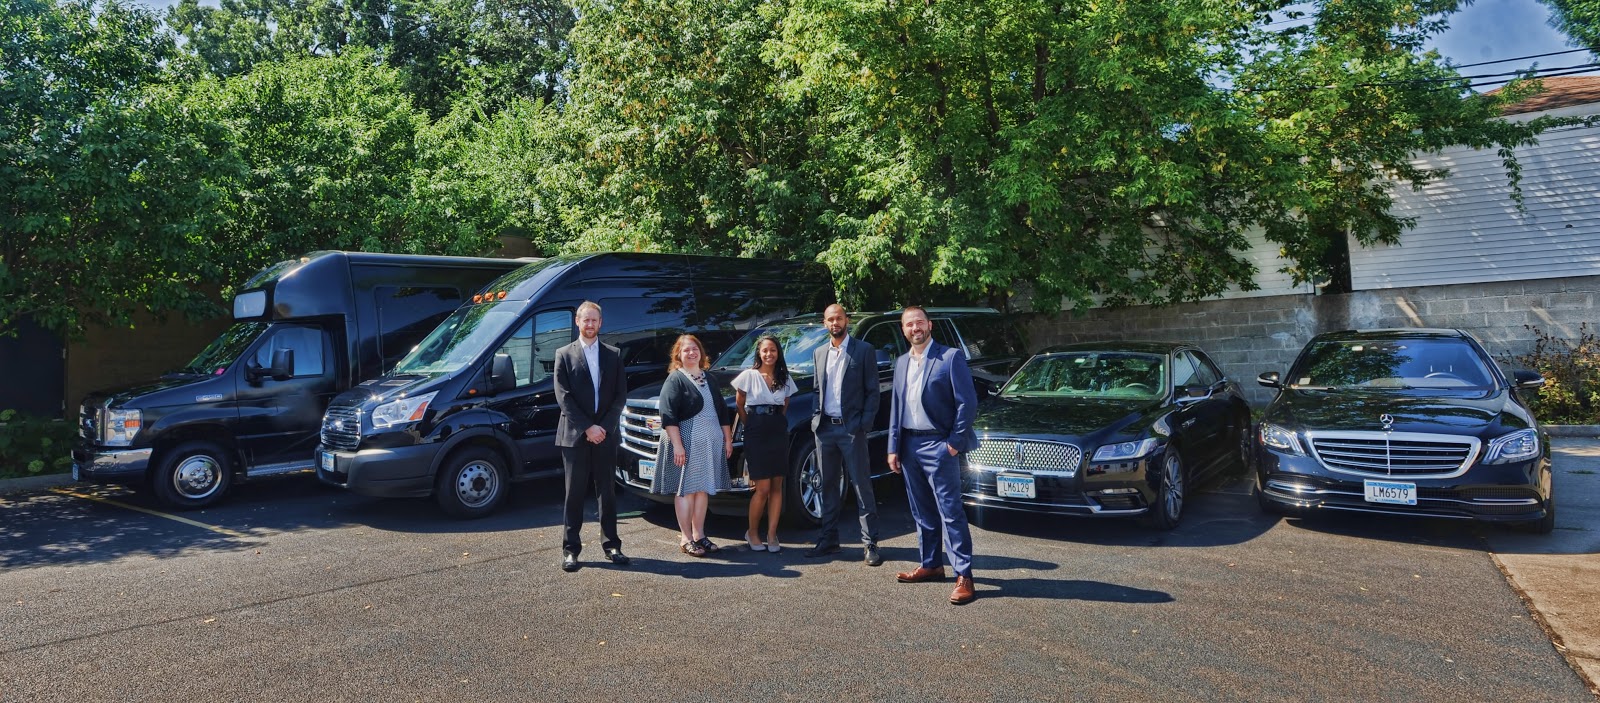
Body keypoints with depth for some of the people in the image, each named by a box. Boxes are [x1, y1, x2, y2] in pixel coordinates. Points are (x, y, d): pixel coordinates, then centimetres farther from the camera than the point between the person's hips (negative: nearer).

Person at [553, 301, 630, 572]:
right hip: (574, 435, -2)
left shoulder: (613, 355, 10)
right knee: (575, 493, 2)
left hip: (606, 434, 2)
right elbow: (563, 397, -4)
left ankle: (611, 545, 16)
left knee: (607, 492, 8)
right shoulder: (564, 355, 3)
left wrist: (604, 426, -7)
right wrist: (587, 427, -12)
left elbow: (621, 395, 5)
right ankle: (570, 548, 8)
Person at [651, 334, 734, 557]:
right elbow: (668, 415, -12)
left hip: (711, 442, 6)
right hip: (686, 441, -6)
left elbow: (722, 411, 21)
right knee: (686, 489, -3)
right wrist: (677, 445, -20)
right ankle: (686, 538, 4)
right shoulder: (675, 379, -4)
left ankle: (699, 534, 18)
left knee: (703, 489, 9)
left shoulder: (711, 380, 16)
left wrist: (728, 438, 15)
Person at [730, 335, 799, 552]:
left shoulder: (784, 378, 10)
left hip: (779, 432, 4)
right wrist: (751, 427, 6)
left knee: (777, 486, 3)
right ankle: (752, 532, 12)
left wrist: (779, 423, 7)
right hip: (756, 434, -4)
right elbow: (739, 405, 7)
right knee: (763, 488, -6)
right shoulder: (749, 375, -1)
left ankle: (772, 535, 10)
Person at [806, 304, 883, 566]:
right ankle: (828, 539, 21)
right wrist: (815, 418, 6)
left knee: (862, 486, -2)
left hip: (851, 428, -5)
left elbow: (872, 391, -3)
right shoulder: (819, 353, 13)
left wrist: (865, 423, -11)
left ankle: (870, 543, 3)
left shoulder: (863, 351, -2)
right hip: (824, 428, 5)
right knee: (828, 486, 12)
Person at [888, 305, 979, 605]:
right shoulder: (902, 363, 12)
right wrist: (893, 448, 10)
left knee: (951, 513, -6)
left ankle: (964, 576, -2)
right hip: (909, 446, 7)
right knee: (922, 512, 14)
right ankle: (931, 565, 26)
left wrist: (954, 443, -13)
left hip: (938, 445, -7)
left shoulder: (951, 357, -7)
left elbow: (968, 402, -10)